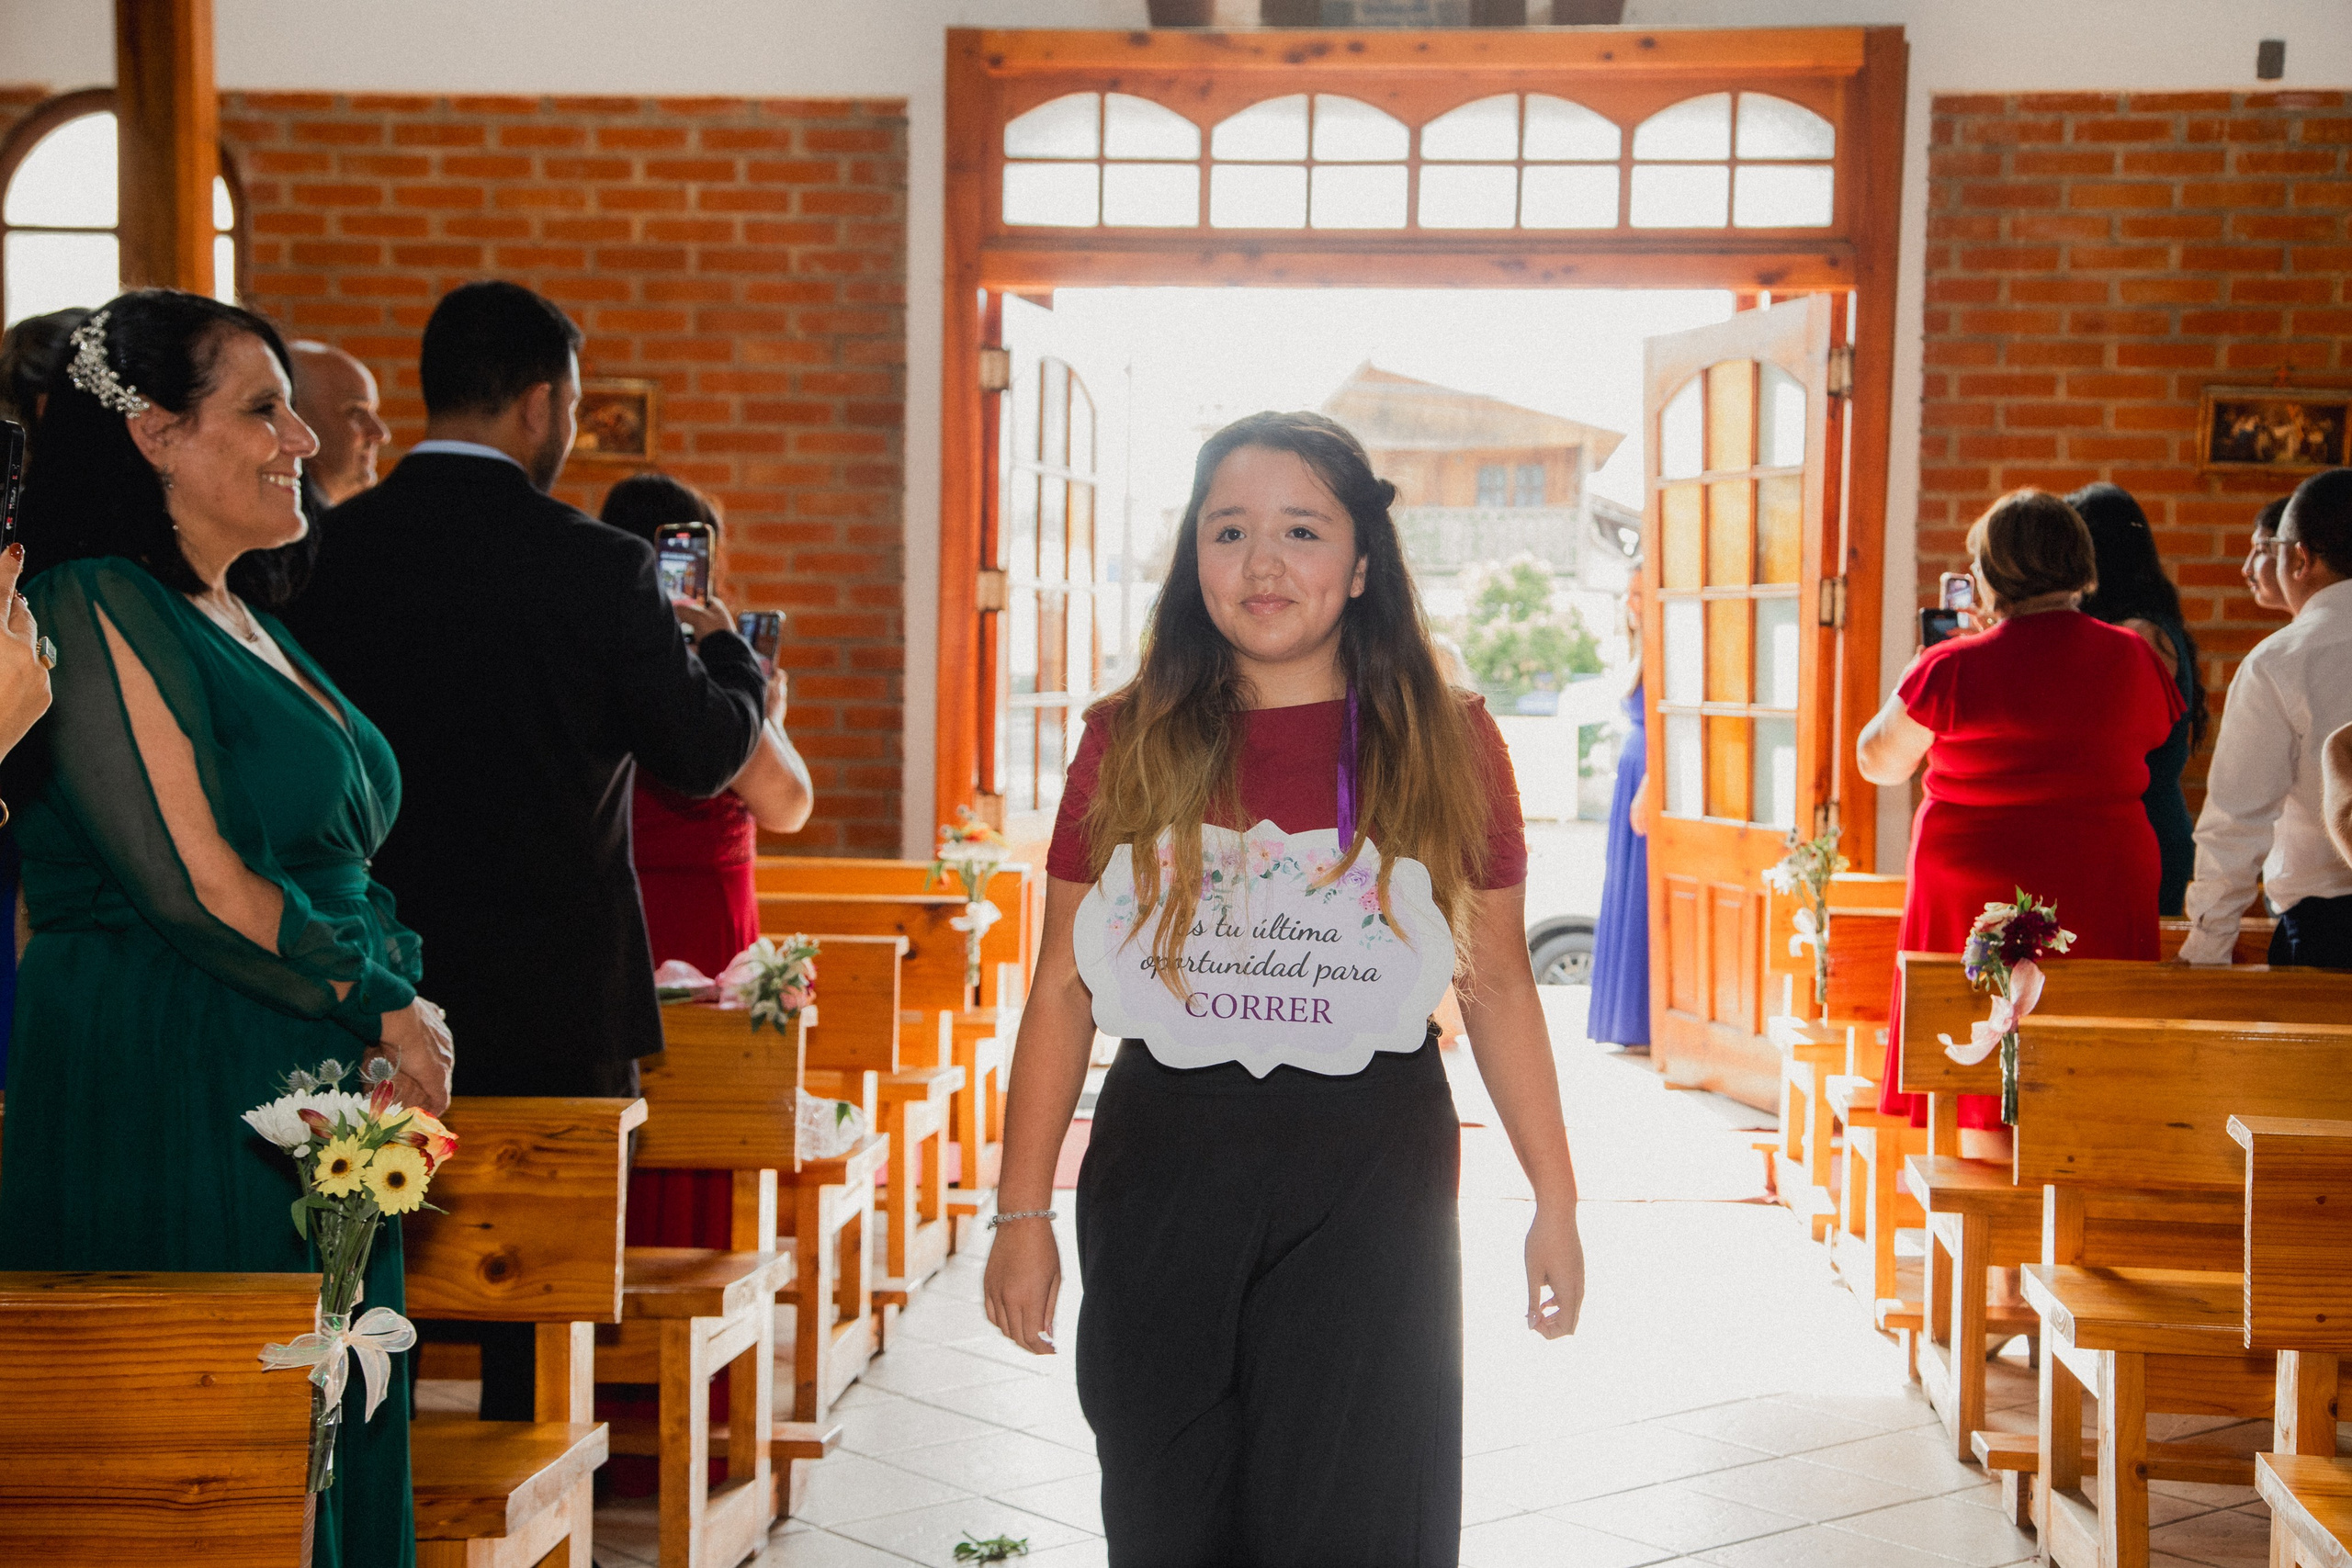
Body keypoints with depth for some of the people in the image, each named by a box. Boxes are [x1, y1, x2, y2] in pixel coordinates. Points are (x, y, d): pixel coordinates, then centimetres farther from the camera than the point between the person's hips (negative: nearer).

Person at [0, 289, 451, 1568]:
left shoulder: (252, 622, 17)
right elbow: (194, 886, -18)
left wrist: (404, 1023, 2)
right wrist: (384, 1012, -9)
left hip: (317, 1107, 9)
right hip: (176, 1099, -9)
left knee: (322, 1450, 12)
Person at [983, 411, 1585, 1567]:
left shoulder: (1446, 747, 0)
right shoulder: (1129, 744, 2)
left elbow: (1499, 990, 5)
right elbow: (1062, 991, 4)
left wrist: (1554, 1200, 4)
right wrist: (1022, 1212, 2)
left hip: (1371, 1181, -1)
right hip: (1159, 1177, 1)